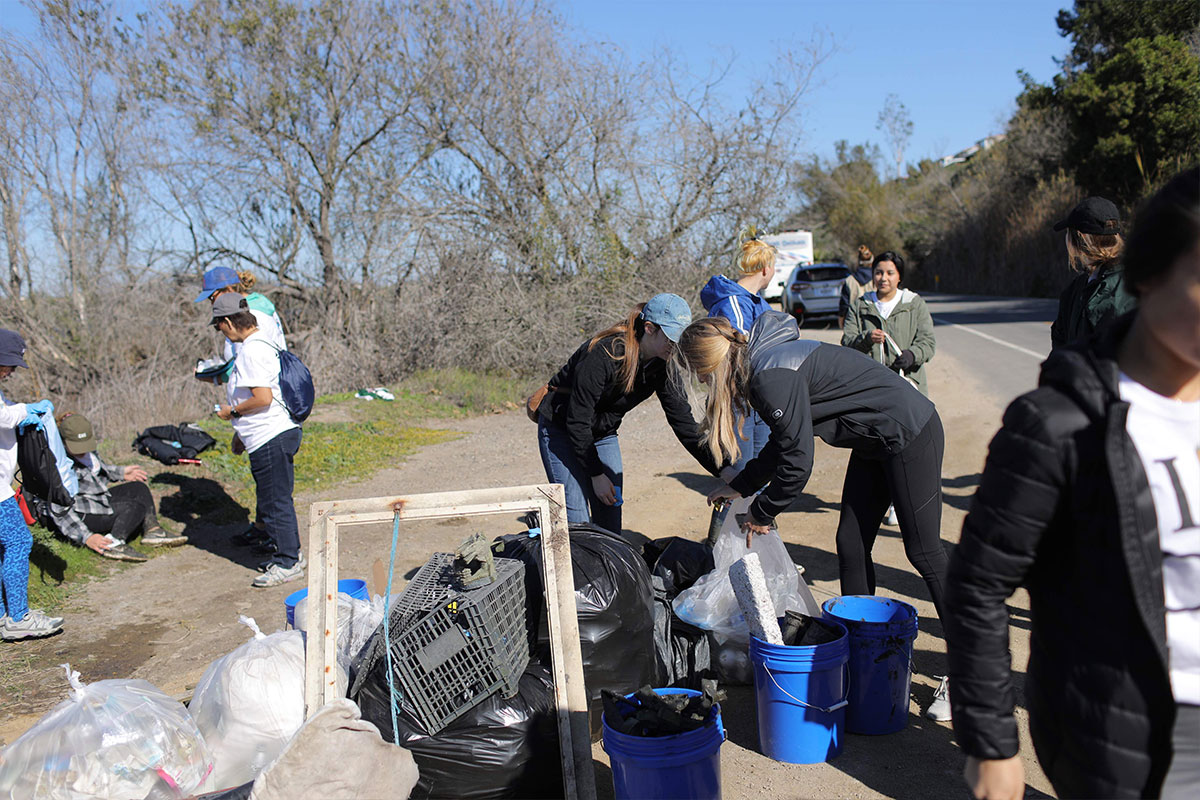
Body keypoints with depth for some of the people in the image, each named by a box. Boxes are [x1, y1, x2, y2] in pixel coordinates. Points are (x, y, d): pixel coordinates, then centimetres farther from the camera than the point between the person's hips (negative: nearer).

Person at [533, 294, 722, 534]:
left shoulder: (664, 364, -12)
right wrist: (596, 474, -21)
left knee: (611, 526, 2)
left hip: (604, 433, 6)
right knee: (575, 524, -12)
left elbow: (683, 422, -9)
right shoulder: (604, 353, -31)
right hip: (561, 430, -6)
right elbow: (577, 421, -26)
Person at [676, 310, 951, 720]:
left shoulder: (773, 376, -26)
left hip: (910, 435, -9)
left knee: (923, 551, -2)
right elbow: (784, 442, 16)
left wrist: (762, 513, -7)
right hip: (875, 443, 9)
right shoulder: (760, 365, 4)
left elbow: (798, 461, -22)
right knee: (851, 545, 9)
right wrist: (739, 486, 21)